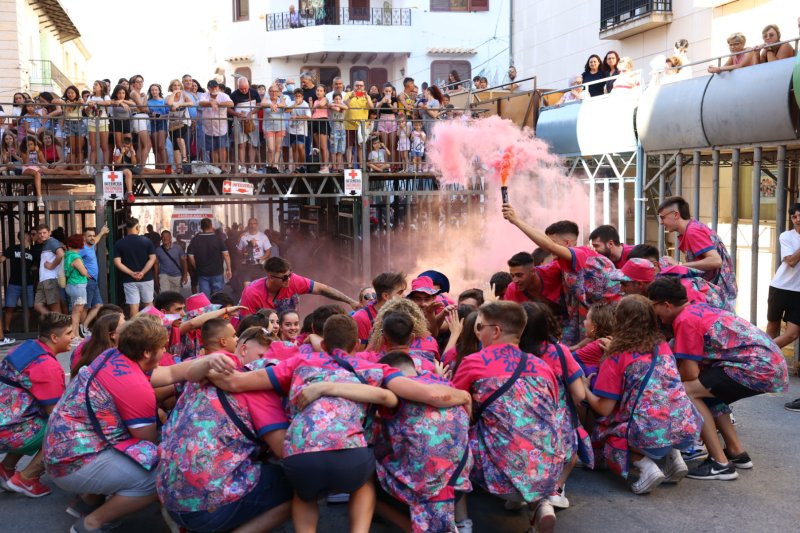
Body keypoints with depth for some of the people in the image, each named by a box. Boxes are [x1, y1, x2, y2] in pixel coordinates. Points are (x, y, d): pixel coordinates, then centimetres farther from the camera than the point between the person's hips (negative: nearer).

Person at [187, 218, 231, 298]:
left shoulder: (195, 239, -2)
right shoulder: (218, 238, -6)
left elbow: (190, 256, -4)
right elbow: (226, 254, -9)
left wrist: (197, 268, 8)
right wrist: (228, 269, -3)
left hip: (202, 273, 1)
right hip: (217, 272, -1)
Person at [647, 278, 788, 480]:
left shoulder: (685, 320, -11)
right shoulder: (699, 308, 16)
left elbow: (690, 373, -10)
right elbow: (699, 367, 19)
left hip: (758, 367, -10)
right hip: (772, 363, 10)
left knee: (686, 392, -10)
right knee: (705, 391, 24)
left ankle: (721, 464, -8)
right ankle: (736, 453, 27)